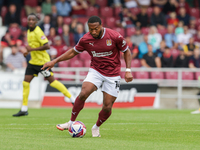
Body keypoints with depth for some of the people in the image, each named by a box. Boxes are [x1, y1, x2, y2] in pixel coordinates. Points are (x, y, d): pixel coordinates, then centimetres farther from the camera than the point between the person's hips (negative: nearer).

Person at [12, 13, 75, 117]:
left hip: (42, 61, -8)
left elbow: (46, 46, -23)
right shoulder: (29, 32, 11)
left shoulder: (38, 32, -16)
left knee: (51, 81, -6)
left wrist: (32, 49, -23)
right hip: (33, 61, 8)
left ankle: (71, 98, 7)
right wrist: (28, 51, 9)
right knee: (26, 82, 1)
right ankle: (24, 109, 5)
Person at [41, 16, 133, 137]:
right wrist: (55, 61, 5)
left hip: (112, 75, -1)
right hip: (96, 71, 1)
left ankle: (96, 127, 25)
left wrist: (128, 70, -9)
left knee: (107, 107, -4)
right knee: (83, 94, -23)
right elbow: (73, 52, 9)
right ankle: (71, 122, -8)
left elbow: (127, 52, -1)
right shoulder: (86, 39, -8)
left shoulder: (115, 36, -16)